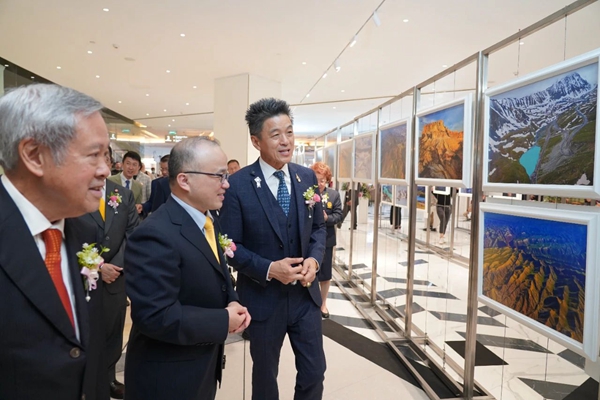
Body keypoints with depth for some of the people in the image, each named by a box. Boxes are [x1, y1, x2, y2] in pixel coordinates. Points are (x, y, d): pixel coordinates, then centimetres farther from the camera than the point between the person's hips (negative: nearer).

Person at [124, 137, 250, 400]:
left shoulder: (207, 221, 3)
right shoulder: (155, 235, -27)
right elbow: (155, 316, -30)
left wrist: (232, 302, -6)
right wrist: (223, 321, -22)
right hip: (168, 377, -8)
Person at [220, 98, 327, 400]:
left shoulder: (307, 177, -1)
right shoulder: (238, 185, -15)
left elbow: (318, 226, 7)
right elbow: (231, 246, -12)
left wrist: (314, 259, -11)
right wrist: (269, 269, -24)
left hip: (305, 293, 4)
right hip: (263, 298, -3)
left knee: (314, 373, 16)